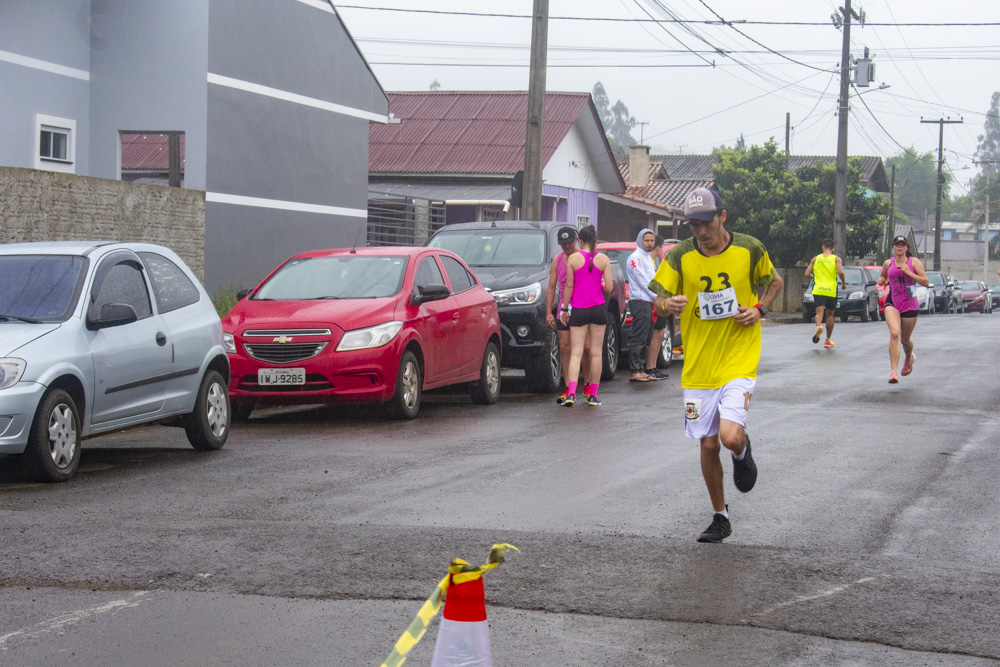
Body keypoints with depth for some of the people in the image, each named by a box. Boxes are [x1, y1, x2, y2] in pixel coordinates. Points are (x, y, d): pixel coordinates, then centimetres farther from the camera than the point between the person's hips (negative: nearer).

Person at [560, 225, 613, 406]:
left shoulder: (573, 258, -4)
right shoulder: (603, 259, -1)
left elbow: (569, 286, -4)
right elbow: (608, 287, -5)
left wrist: (564, 308, 4)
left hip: (579, 310, -1)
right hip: (598, 309, 1)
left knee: (576, 352, -1)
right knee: (596, 352, 8)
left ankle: (571, 393, -16)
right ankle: (593, 395, 9)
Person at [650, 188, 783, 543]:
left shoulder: (749, 249, -4)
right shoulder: (679, 256, -3)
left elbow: (774, 281, 14)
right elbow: (659, 302, -3)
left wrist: (759, 308, -4)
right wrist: (668, 304, -27)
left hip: (739, 362, -2)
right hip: (698, 366, 2)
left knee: (731, 437, -19)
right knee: (708, 445, 6)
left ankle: (743, 452, 20)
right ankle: (720, 517, 26)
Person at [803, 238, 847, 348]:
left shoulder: (815, 259, 9)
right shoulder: (836, 259, 3)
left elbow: (807, 274, 7)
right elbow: (840, 272, -13)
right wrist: (844, 283, 3)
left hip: (818, 290, 0)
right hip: (831, 291, 0)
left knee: (819, 312, -10)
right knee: (830, 315, 13)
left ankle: (818, 326, -44)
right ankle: (828, 341, 17)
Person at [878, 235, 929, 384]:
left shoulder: (914, 262, 0)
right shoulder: (888, 263, 7)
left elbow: (926, 282, -5)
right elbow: (883, 279, 24)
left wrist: (909, 273, -15)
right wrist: (881, 281, -1)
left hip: (910, 304, 0)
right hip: (892, 303, 0)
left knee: (905, 339, 11)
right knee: (894, 333, -23)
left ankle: (909, 358, 49)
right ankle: (893, 372, -25)